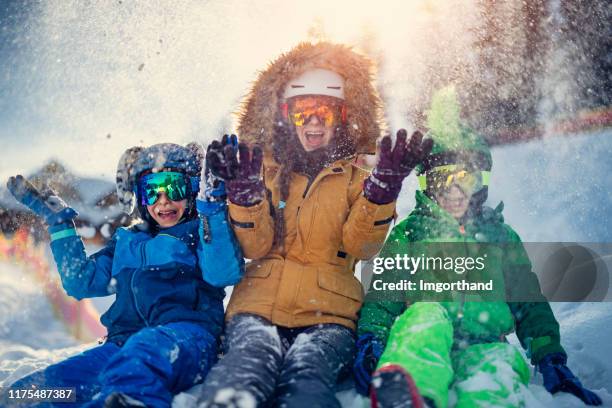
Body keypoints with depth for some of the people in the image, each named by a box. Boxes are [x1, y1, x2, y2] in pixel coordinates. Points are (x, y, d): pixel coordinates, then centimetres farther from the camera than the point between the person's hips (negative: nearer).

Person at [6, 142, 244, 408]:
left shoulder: (204, 232, 12)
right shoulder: (128, 241, 29)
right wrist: (59, 222, 28)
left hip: (186, 334, -6)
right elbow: (80, 282, 28)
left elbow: (223, 273, -9)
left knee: (143, 350, -44)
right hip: (123, 344, 7)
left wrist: (213, 207, -16)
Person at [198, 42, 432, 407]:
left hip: (327, 313, 0)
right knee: (249, 363, -35)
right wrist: (244, 192, -11)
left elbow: (360, 247, 0)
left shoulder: (356, 173, 16)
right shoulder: (267, 167, 18)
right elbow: (257, 247, 5)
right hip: (259, 304, 1)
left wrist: (382, 190, -15)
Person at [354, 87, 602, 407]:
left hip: (485, 347, 1)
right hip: (423, 347, -1)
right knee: (426, 312, -38)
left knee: (497, 366, -37)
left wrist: (551, 361, 7)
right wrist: (370, 342, -8)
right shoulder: (407, 234, 21)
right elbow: (382, 297, 12)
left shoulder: (501, 236, 26)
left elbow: (530, 304, 21)